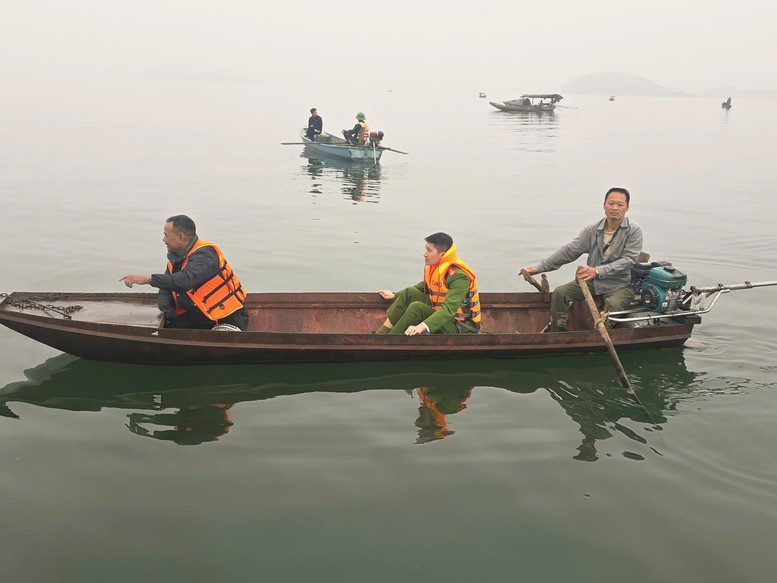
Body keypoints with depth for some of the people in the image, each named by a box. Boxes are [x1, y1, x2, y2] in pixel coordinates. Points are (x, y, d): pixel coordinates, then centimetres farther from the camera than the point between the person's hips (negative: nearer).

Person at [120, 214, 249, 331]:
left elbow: (187, 280, -38)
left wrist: (149, 279, -39)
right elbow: (165, 290, 11)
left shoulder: (204, 254, -21)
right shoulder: (174, 258, 7)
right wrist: (168, 311, -11)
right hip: (197, 316, 8)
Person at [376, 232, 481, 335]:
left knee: (417, 308, -25)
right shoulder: (434, 266, 1)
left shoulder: (459, 276, -25)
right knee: (409, 293, -2)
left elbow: (449, 309, -35)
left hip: (462, 328, -8)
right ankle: (381, 333, -5)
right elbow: (423, 287, 22)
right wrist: (395, 295, 22)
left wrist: (423, 326, -47)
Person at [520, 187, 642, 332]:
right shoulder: (592, 230, 2)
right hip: (591, 280, 4)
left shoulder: (634, 231, -8)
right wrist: (540, 267, -8)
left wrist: (598, 271, -32)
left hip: (620, 284, -4)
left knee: (613, 304, -36)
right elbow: (569, 251, 1)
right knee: (559, 293, -12)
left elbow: (628, 260, -18)